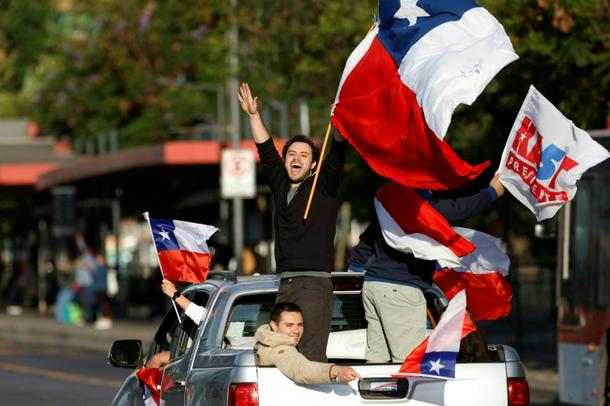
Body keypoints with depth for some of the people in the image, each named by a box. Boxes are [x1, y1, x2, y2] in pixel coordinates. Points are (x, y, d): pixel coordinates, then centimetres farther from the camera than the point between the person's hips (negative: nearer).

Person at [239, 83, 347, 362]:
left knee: (311, 356, -15)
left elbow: (336, 158, -10)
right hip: (285, 285, 6)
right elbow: (266, 151, 20)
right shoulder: (281, 187, 18)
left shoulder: (323, 187, 4)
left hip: (315, 284, -6)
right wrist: (253, 115, 15)